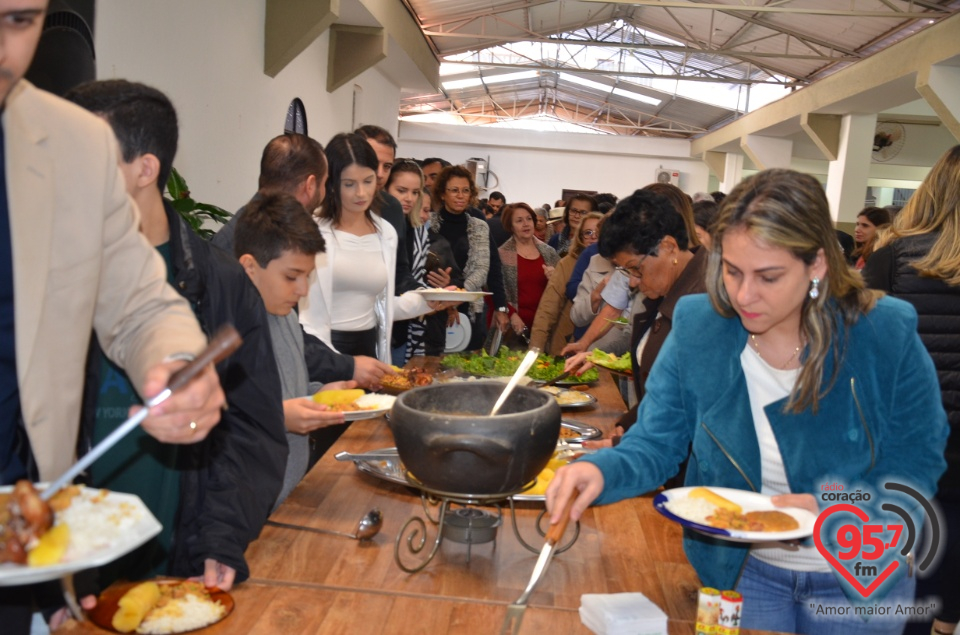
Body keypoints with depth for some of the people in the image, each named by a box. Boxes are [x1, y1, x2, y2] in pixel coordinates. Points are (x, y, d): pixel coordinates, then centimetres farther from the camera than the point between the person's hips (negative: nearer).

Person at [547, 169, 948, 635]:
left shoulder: (887, 335, -21)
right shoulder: (698, 326, -17)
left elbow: (915, 471, -12)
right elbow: (655, 443, -13)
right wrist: (601, 469, -35)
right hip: (741, 567, 1)